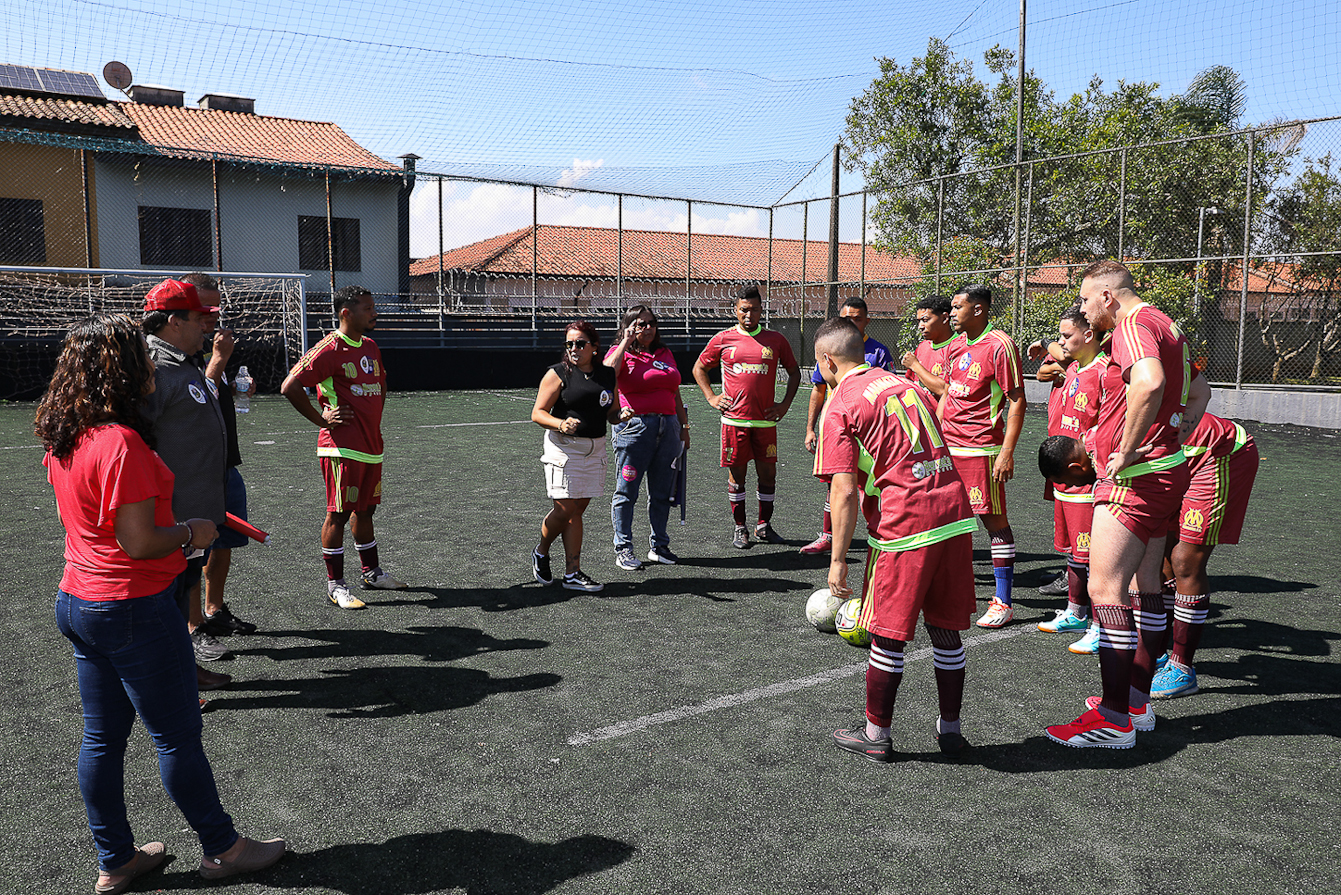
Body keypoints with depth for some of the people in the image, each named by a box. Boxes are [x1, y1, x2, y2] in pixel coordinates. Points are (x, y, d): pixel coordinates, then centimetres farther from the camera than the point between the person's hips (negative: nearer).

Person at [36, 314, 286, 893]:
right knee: (178, 736, 6)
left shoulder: (64, 439, 5)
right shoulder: (121, 442, -24)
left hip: (78, 600, 9)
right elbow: (140, 543, -25)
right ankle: (221, 848, 22)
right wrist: (192, 532, -7)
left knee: (102, 737, 17)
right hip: (134, 608, -9)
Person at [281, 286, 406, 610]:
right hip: (343, 447, -8)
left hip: (371, 446, 8)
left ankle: (371, 572, 29)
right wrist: (321, 418, -13)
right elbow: (289, 387, -17)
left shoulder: (371, 347, 13)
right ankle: (335, 585, 8)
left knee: (365, 510, 17)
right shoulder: (329, 349, -13)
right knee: (339, 514, -1)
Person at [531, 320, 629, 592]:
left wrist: (621, 414, -5)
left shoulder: (607, 375, 9)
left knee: (578, 509, 6)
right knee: (565, 509, -6)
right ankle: (541, 553, 22)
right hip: (563, 447, -4)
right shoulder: (557, 373, -6)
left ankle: (573, 573, 10)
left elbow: (610, 414, 18)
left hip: (595, 448, 5)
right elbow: (537, 413, -8)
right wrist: (561, 424, -26)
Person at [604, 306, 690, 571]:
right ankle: (623, 549, 7)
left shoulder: (665, 353, 17)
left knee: (662, 492, 10)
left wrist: (684, 427, 19)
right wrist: (626, 342, -14)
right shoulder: (621, 352, 0)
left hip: (668, 426, 6)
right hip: (634, 426, -6)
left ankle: (659, 546, 21)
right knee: (626, 491, -1)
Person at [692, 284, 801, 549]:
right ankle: (740, 528, 16)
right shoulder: (723, 339, 3)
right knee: (736, 474, 4)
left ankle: (764, 526, 19)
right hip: (734, 419, -1)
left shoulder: (776, 340, 6)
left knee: (768, 473, 4)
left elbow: (794, 371, 17)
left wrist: (785, 404, 8)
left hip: (765, 419, 1)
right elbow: (699, 368, 14)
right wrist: (711, 398, 4)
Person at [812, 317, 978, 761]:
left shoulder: (840, 407, -5)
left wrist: (838, 559, -6)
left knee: (887, 635, 7)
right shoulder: (904, 383, 17)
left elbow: (844, 492, -11)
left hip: (905, 524, -7)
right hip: (955, 512, 7)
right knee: (946, 629, 17)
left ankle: (877, 734, 20)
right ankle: (950, 728, 29)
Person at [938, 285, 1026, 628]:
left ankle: (1003, 602, 5)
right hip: (948, 445, 8)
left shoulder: (1000, 345, -11)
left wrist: (1007, 452, -18)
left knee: (994, 519, -2)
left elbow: (1017, 402, -13)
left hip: (982, 448, -8)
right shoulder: (955, 344, 13)